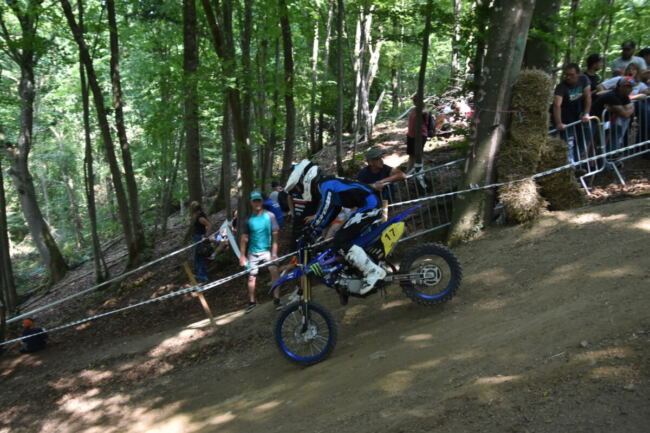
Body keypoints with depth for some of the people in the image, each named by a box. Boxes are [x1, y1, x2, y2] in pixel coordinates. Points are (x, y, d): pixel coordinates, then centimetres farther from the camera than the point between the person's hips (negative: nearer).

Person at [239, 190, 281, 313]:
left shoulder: (270, 216, -8)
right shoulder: (248, 220, -2)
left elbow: (275, 235, -9)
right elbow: (244, 238, 2)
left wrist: (274, 253, -16)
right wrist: (242, 256, -1)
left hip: (268, 250, -2)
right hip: (253, 252, 2)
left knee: (274, 273, -15)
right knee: (251, 277, 8)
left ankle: (277, 300, -6)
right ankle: (252, 301, 24)